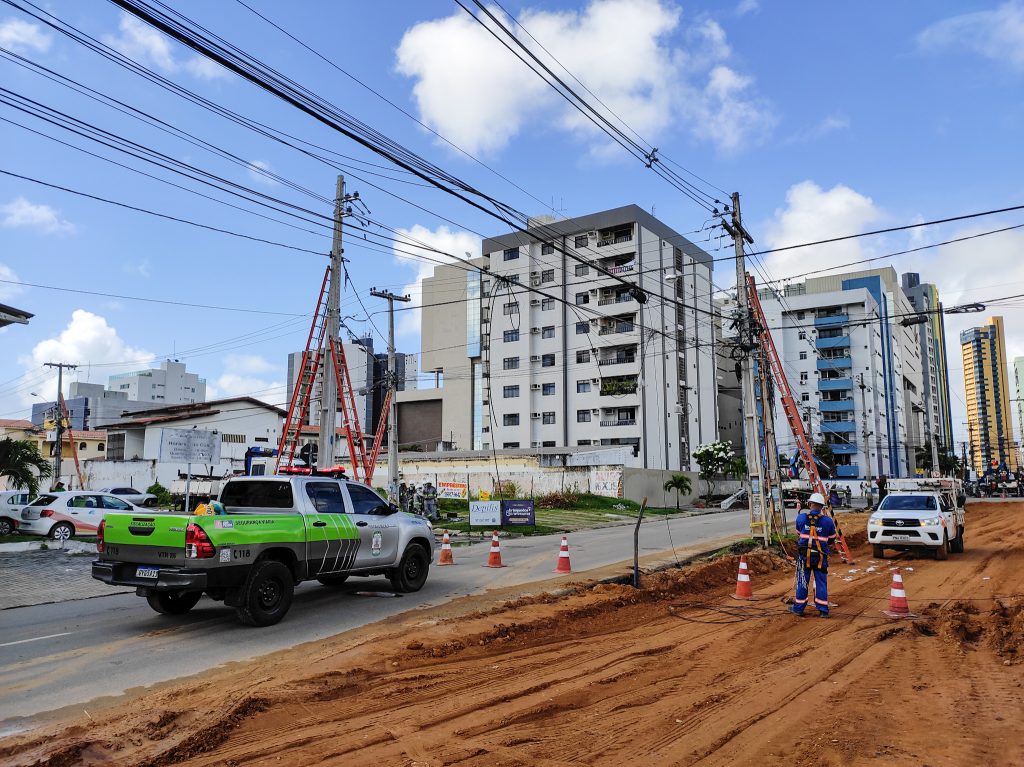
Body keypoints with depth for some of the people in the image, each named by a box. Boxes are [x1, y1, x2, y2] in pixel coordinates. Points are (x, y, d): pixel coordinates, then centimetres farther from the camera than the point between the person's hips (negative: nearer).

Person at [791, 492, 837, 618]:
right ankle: (823, 610, 10)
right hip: (820, 556, 0)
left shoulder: (801, 517, -3)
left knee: (802, 581, 9)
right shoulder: (828, 521, -4)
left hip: (804, 554, 0)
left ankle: (798, 608, 16)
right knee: (821, 582, 8)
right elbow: (831, 539, 8)